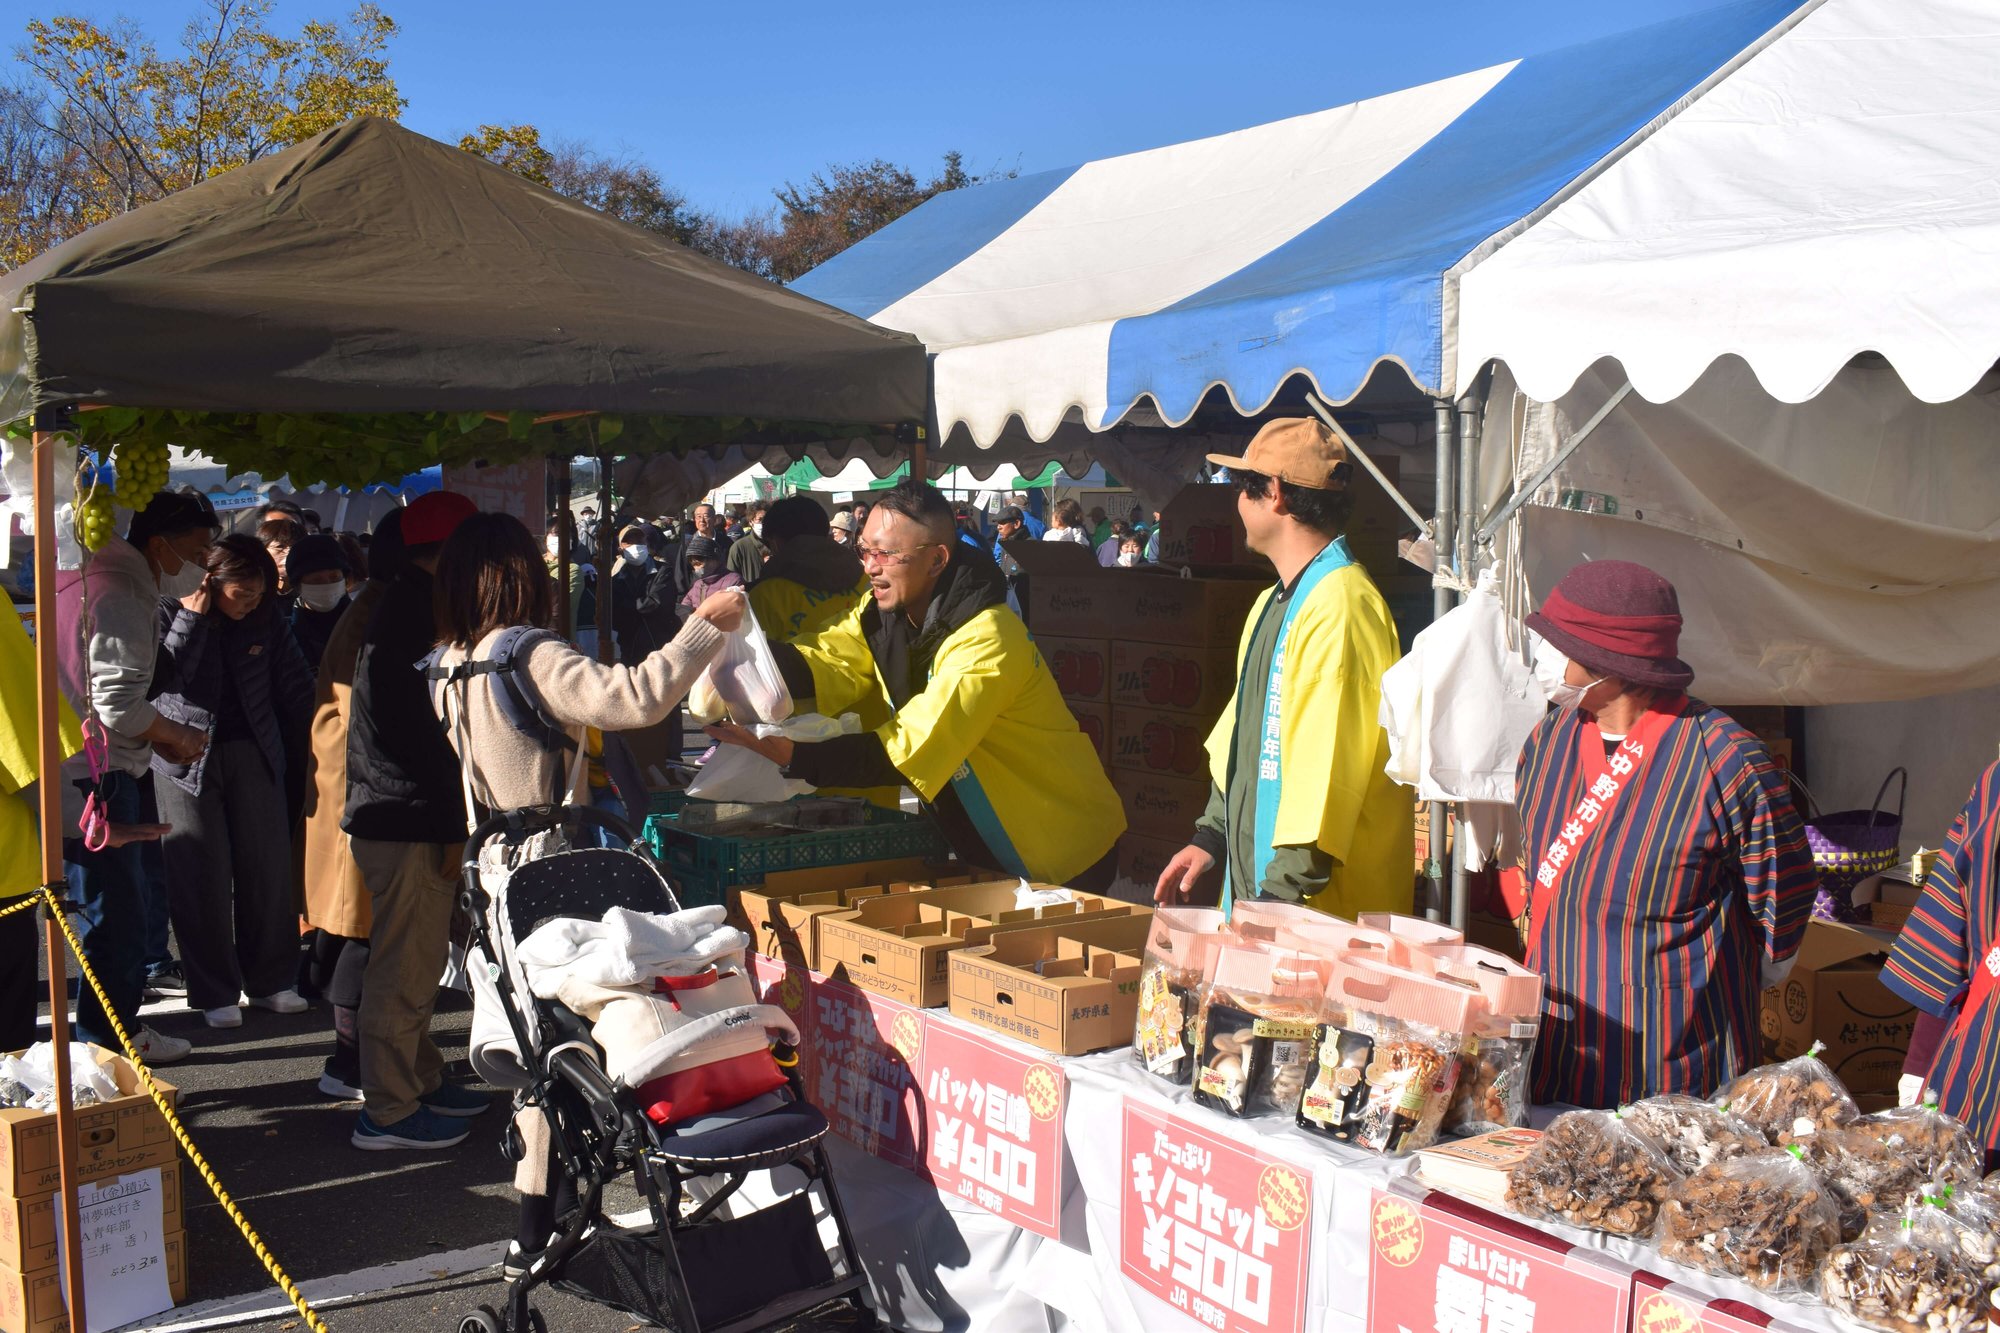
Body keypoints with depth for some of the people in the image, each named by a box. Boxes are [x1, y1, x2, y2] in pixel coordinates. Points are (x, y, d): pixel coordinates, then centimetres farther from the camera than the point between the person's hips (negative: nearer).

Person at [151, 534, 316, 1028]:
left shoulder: (266, 619, 2)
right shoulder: (169, 613, -5)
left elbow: (295, 686, 7)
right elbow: (160, 677, -20)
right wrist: (192, 617, -19)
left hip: (253, 753, 3)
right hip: (188, 759, -3)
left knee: (268, 867, 5)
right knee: (202, 877, 0)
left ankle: (269, 981, 18)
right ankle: (215, 993, 9)